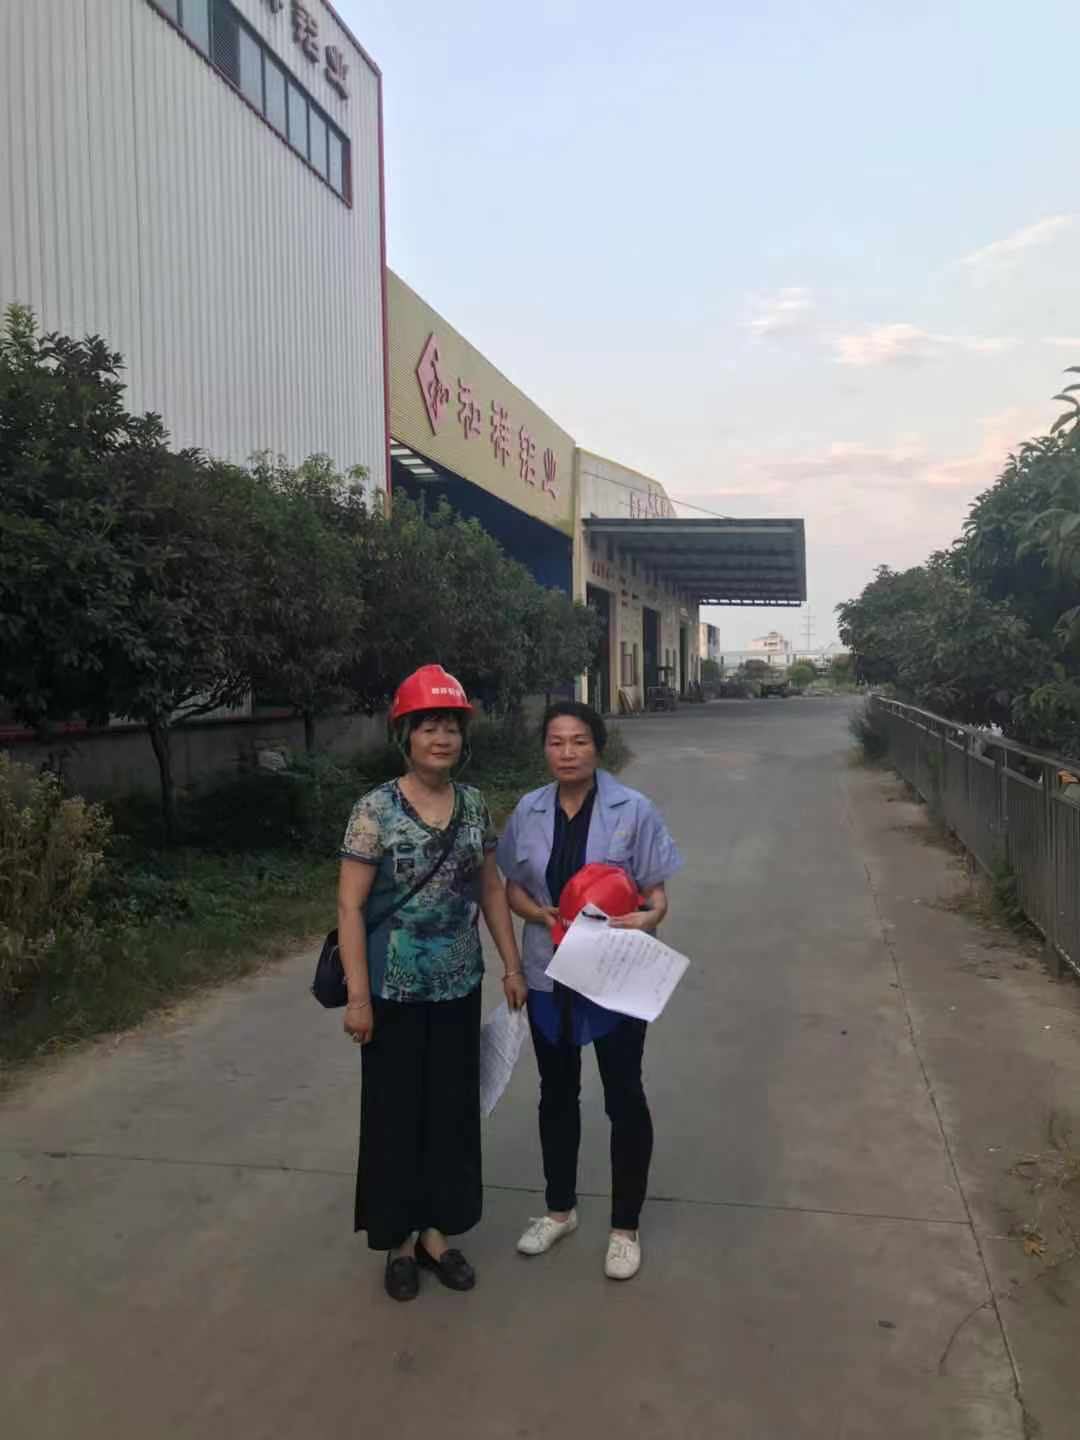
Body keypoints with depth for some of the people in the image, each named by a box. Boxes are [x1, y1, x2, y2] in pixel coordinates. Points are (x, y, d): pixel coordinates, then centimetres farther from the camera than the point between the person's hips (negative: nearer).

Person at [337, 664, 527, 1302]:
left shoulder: (475, 805, 1)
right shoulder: (376, 809, -13)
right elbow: (350, 905, -13)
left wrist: (513, 966, 8)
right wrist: (358, 996, -16)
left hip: (458, 987, 4)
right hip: (396, 991, -4)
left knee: (453, 1108, 14)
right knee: (396, 1112, 10)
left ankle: (437, 1231, 33)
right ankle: (399, 1239, 30)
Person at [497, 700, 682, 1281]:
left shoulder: (633, 810, -12)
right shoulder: (529, 812, -2)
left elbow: (656, 891, -8)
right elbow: (512, 886, 7)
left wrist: (648, 917, -30)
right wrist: (541, 914, -14)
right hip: (549, 975, 4)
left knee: (623, 1097, 8)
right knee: (557, 1094, 19)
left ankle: (625, 1227, 29)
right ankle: (560, 1208, 40)